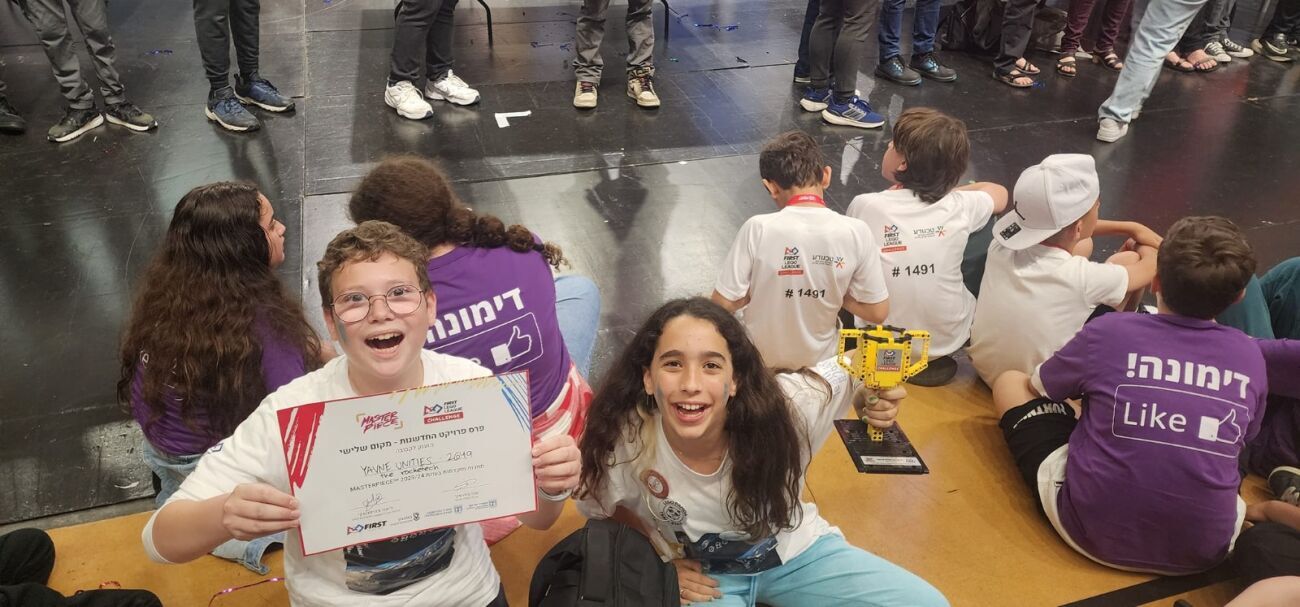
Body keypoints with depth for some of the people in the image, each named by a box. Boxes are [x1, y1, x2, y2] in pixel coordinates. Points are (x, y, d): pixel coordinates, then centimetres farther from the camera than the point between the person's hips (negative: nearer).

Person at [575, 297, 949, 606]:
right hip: (703, 575, -1)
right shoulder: (624, 440, -28)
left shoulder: (782, 406, -29)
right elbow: (600, 510, -6)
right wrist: (662, 561, -13)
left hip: (794, 551, 2)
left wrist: (872, 398, -31)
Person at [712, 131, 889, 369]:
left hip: (760, 359, -1)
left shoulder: (758, 229, -24)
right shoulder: (856, 232, -19)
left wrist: (763, 287, -2)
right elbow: (878, 312, -13)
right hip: (819, 359, 1)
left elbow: (722, 303, -19)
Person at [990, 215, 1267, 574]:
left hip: (1090, 531, -4)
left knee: (1010, 381, 13)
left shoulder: (1109, 331, -11)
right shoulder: (1251, 356, -3)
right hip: (1204, 550, 4)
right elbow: (1241, 439, 17)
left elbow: (1037, 386, 8)